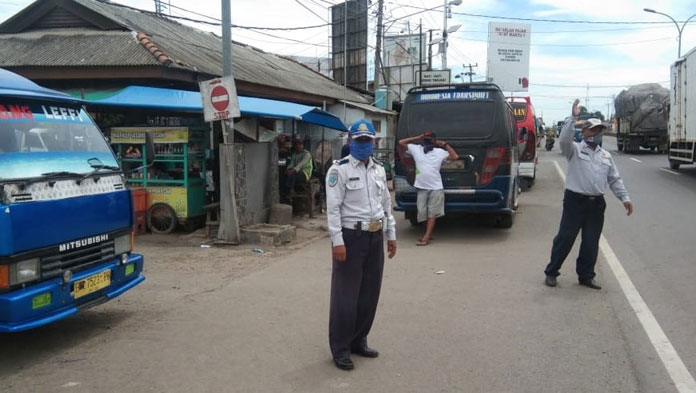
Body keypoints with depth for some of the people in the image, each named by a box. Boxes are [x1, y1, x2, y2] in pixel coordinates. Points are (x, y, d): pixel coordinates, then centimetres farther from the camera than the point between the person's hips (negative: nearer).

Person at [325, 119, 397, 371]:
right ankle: (340, 349, 11)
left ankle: (358, 341, 27)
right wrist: (337, 241, -19)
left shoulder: (379, 170, 13)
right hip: (351, 236, -6)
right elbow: (333, 208, -13)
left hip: (375, 237, 7)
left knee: (370, 293, 12)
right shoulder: (339, 169, -7)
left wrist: (391, 235, 16)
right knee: (346, 295, 0)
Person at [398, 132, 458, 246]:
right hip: (422, 187, 2)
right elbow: (401, 142, 12)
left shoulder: (440, 152, 6)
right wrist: (418, 137, 8)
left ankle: (426, 237, -7)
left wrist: (445, 144, 0)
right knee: (422, 212, 6)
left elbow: (455, 157, 4)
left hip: (436, 187, -2)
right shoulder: (416, 149, 9)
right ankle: (429, 233, 23)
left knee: (432, 213, -4)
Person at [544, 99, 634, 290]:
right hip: (575, 201, -5)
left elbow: (615, 179, 17)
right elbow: (564, 140, -23)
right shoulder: (575, 149, 0)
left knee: (591, 242, 9)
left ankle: (586, 276, 22)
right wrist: (573, 118, -27)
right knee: (565, 237, -1)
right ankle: (551, 272, 10)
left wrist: (624, 198, 9)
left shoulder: (605, 155, 17)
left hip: (597, 203, 5)